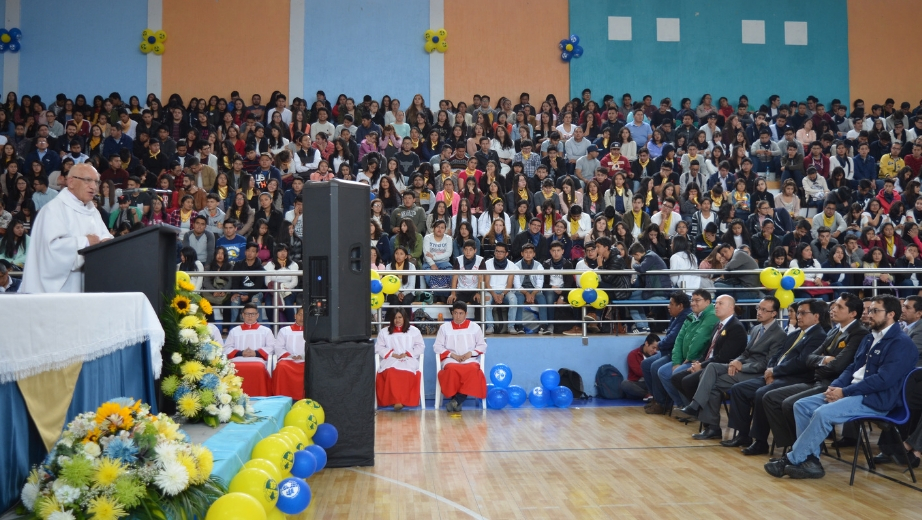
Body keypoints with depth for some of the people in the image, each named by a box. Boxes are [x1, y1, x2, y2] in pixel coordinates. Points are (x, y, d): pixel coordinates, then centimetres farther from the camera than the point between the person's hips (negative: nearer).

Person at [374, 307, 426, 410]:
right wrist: (392, 354, -5)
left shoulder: (414, 331, 17)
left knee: (407, 373, -38)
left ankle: (401, 400, -35)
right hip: (390, 360, 1)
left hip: (409, 360, -1)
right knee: (391, 373, -37)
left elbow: (420, 347, 11)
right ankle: (397, 400, -39)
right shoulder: (384, 332, 19)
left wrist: (407, 354, -6)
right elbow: (378, 348, 12)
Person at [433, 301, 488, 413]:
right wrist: (452, 354, -8)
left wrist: (470, 353, -7)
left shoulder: (475, 327, 14)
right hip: (451, 360, 0)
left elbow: (482, 345, 13)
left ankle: (457, 399, -30)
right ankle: (457, 401, -23)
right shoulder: (444, 327, 12)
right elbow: (437, 346, 7)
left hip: (470, 360, 0)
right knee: (452, 369, -37)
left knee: (473, 369, -36)